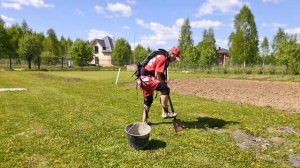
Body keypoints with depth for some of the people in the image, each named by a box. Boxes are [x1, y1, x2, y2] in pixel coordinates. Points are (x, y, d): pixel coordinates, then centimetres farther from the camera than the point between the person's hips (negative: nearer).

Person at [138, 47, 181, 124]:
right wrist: (164, 85, -8)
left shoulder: (162, 57, 18)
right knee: (165, 89, -22)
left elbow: (161, 74, 23)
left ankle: (145, 121, 28)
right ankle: (165, 113, -18)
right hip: (147, 78, -11)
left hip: (144, 79, 11)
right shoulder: (163, 58, -13)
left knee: (148, 100, 17)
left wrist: (164, 82, 15)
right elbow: (157, 75, -18)